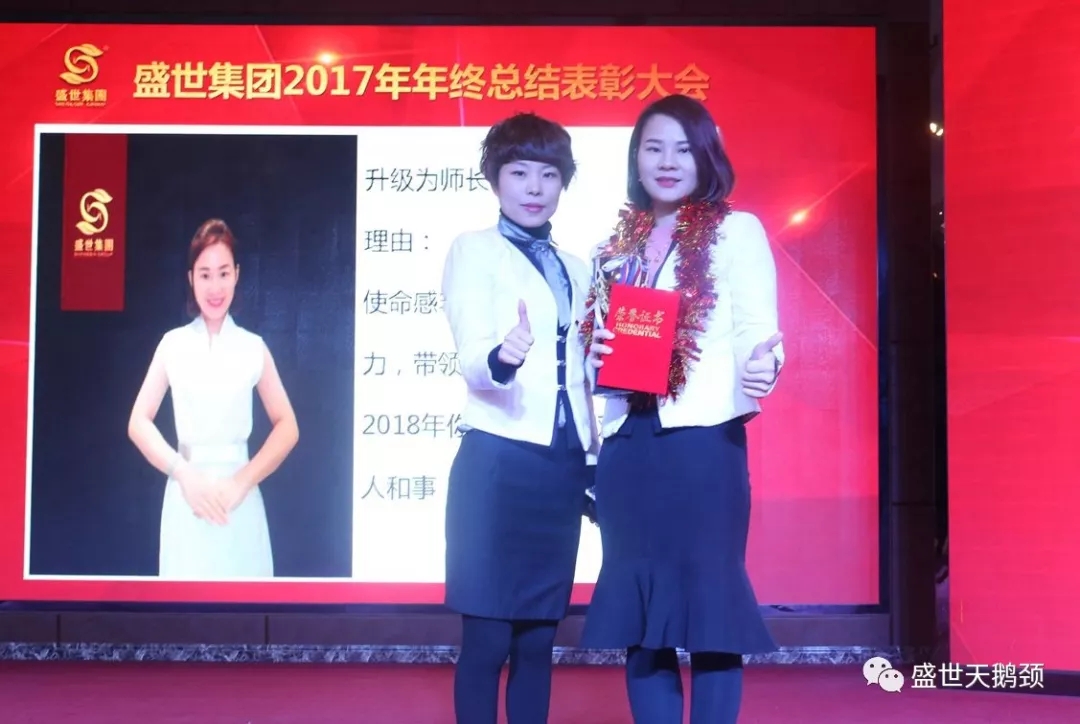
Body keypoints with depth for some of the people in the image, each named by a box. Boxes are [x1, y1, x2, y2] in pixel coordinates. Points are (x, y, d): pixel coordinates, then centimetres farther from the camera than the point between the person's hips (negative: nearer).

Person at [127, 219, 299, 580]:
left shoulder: (253, 348, 4)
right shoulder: (172, 344, 4)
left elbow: (288, 427, 4)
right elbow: (138, 423, 4)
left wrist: (242, 481, -8)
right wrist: (184, 473, -10)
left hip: (240, 502, 0)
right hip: (186, 499, 0)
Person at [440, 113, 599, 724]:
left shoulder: (575, 269, 16)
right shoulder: (473, 249, 0)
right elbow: (472, 359, -14)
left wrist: (598, 456, 14)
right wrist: (501, 358, -36)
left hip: (563, 469, 5)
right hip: (498, 464, -5)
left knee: (539, 640, 9)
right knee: (488, 639, -3)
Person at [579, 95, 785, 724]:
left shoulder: (737, 231, 4)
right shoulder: (619, 242, 17)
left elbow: (759, 329, -5)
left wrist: (764, 364, -27)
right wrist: (595, 353, -2)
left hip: (704, 438, -5)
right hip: (628, 444, 5)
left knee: (709, 599, -3)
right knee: (637, 606, 7)